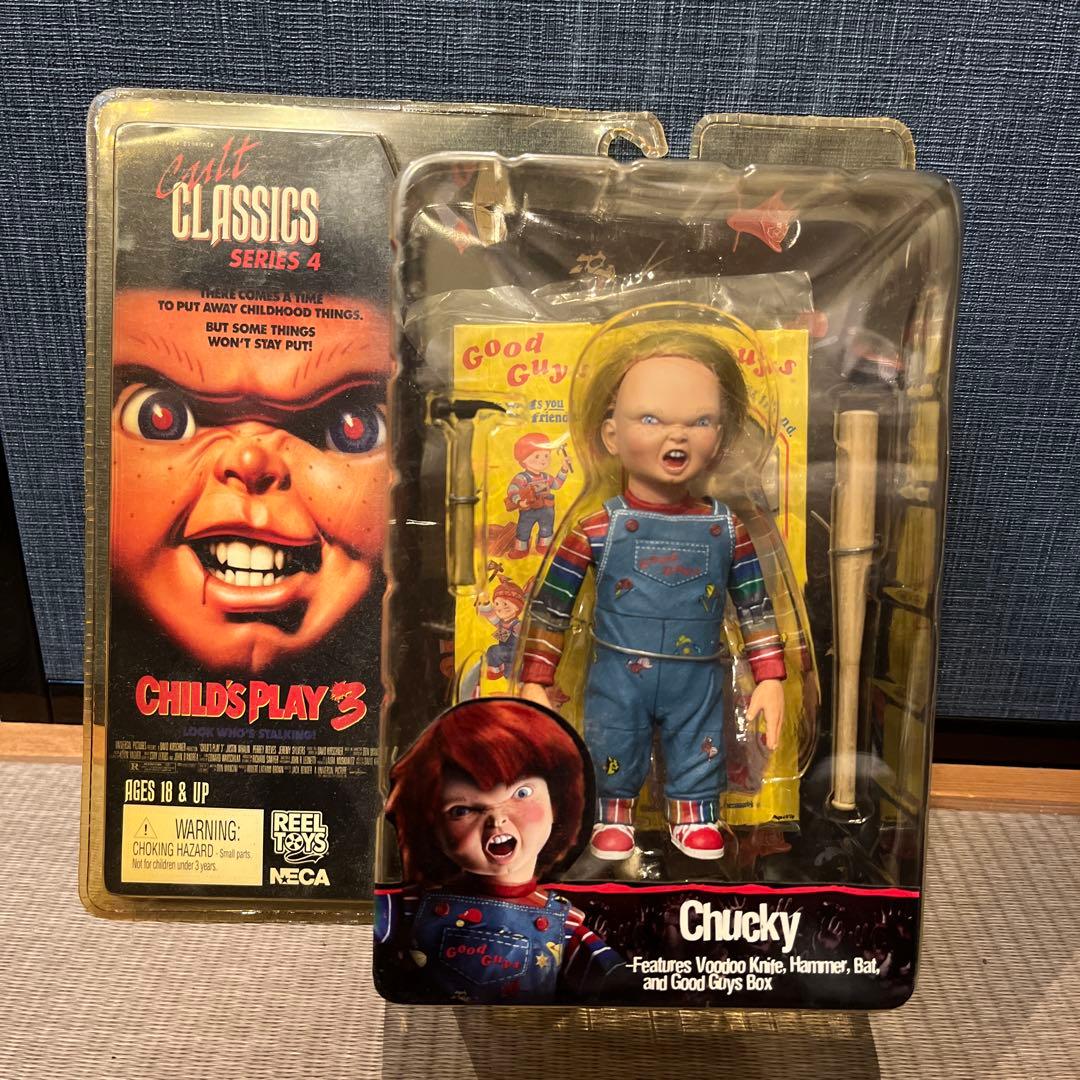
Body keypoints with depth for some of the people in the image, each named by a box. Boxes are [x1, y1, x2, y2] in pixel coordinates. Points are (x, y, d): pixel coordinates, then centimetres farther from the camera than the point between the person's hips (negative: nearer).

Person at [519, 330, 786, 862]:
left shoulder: (727, 529, -6)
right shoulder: (596, 528, -13)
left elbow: (756, 608, 4)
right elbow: (550, 607, -6)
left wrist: (770, 678, 2)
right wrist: (535, 682, -5)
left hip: (698, 680, 2)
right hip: (618, 677, -1)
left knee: (698, 762, 17)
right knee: (613, 759, 15)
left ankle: (695, 817, 41)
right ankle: (612, 817, 39)